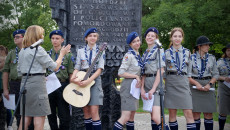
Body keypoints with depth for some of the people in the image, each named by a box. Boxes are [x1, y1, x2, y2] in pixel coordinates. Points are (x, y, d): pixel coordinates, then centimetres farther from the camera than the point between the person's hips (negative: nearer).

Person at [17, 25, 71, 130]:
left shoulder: (22, 51, 15)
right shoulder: (38, 49, -9)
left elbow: (19, 71, 19)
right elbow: (55, 67, -9)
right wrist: (62, 53, 4)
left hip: (24, 82, 8)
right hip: (37, 83, -8)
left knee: (26, 116, 10)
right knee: (39, 116, -5)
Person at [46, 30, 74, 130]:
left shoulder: (67, 55, 3)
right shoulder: (47, 55, 10)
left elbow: (71, 74, 1)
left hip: (63, 85, -3)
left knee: (64, 115, -1)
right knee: (51, 115, 9)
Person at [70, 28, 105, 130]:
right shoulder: (81, 51, 11)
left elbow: (99, 69, -5)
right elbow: (77, 68, 6)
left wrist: (88, 81, -18)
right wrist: (73, 77, -16)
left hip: (94, 80, -3)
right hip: (82, 81, 3)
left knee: (94, 111, -11)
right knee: (86, 111, 5)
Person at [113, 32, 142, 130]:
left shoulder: (138, 56, 15)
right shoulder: (129, 55, -11)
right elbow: (120, 73, -18)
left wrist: (139, 80, 5)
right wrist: (136, 76, -15)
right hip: (128, 86, -9)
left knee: (132, 116, 12)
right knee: (125, 117, -15)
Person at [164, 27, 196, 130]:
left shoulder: (187, 52, 11)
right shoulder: (166, 53, 7)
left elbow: (189, 70, 15)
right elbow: (163, 71, 9)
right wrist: (164, 86, 2)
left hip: (183, 83, 0)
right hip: (170, 83, 0)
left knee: (188, 113, -8)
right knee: (172, 113, 3)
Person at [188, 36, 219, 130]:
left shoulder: (211, 58, 10)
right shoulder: (191, 58, 2)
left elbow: (216, 74, 8)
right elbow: (187, 75, -2)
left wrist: (209, 84, -8)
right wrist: (196, 83, -15)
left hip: (208, 87, 2)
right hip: (195, 87, -2)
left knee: (208, 113, 1)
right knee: (196, 113, -2)